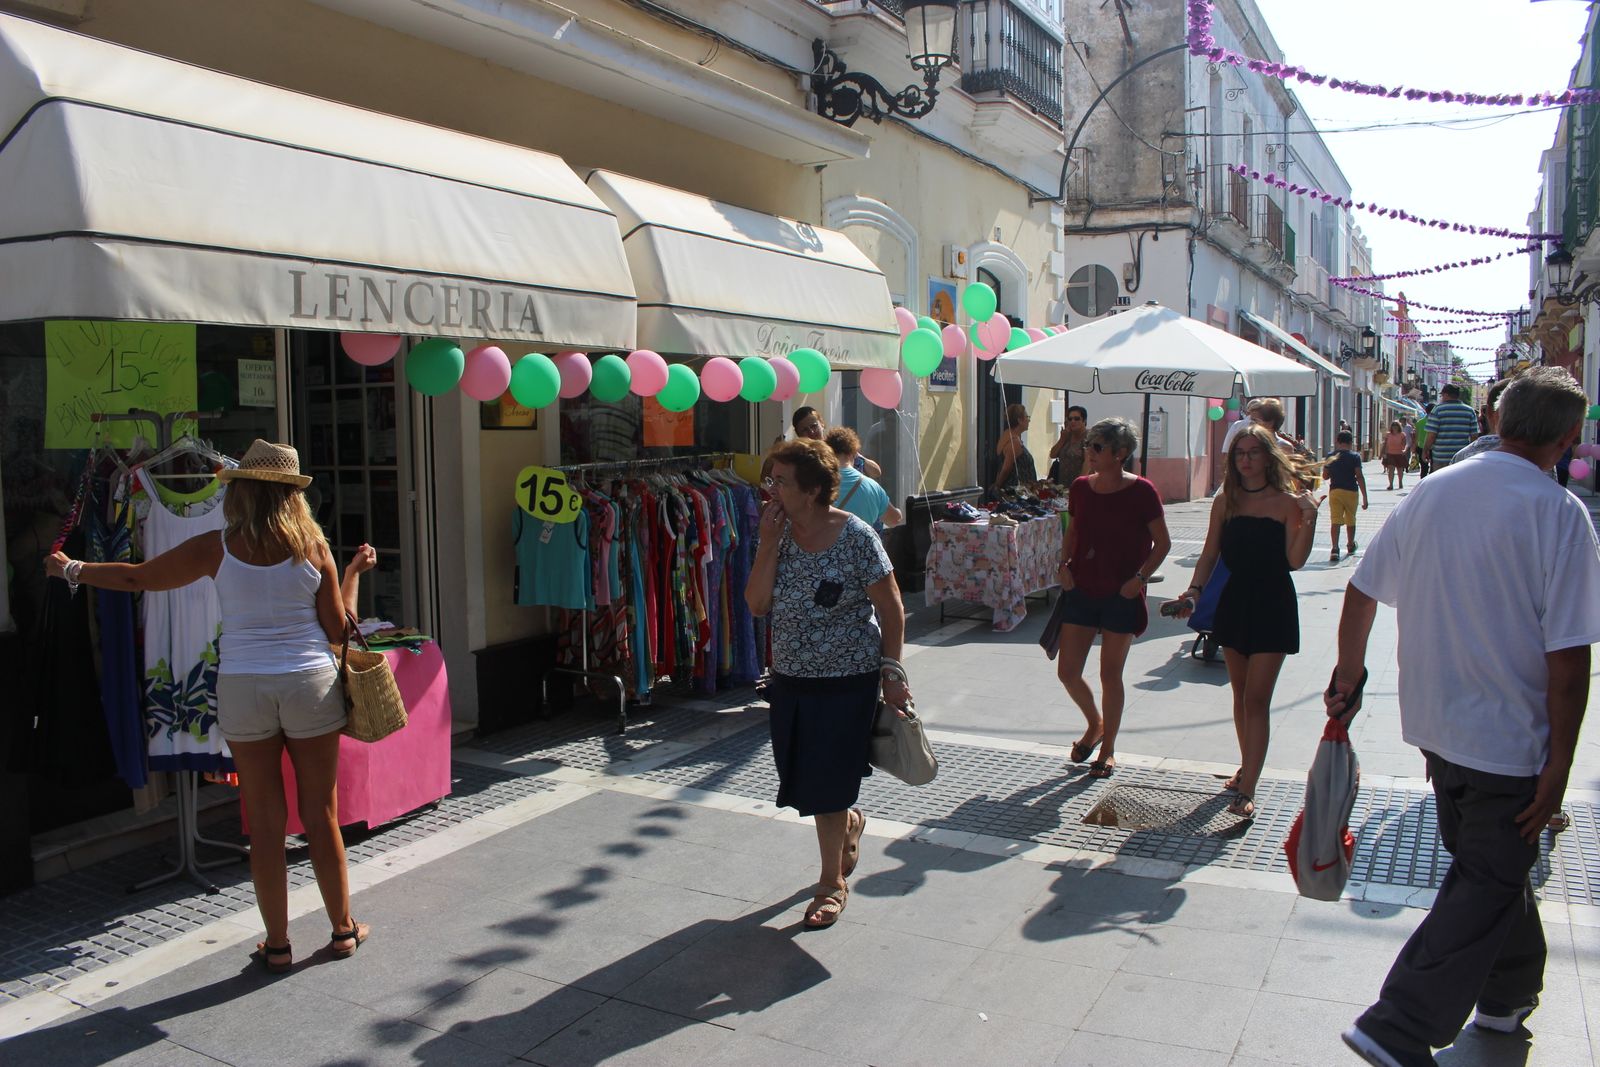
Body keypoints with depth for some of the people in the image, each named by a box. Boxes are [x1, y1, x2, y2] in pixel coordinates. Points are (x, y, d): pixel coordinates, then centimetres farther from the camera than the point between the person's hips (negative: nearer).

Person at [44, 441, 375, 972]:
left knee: (264, 818, 9)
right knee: (321, 811, 10)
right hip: (309, 683, 0)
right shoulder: (313, 546, -4)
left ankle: (276, 943, 18)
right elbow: (339, 629, -1)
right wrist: (354, 573, 13)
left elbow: (137, 577, 8)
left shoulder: (217, 549, -3)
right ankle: (343, 928, 21)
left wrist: (72, 569, 24)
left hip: (242, 687, 0)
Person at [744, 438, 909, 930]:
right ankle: (849, 821, 48)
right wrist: (769, 541, -17)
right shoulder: (779, 534, -1)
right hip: (789, 679, 6)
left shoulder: (855, 536, -15)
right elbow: (757, 603, -9)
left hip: (847, 681, -5)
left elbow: (891, 607, -10)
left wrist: (892, 672, -13)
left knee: (826, 784, 1)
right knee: (802, 780, 14)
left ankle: (833, 882, 22)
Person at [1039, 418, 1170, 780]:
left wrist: (1140, 578, -14)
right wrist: (1064, 564, 2)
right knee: (1067, 671, 4)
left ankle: (1108, 750, 21)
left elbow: (1162, 543, -4)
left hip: (1121, 595, -4)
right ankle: (1095, 725, 33)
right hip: (1081, 588, 4)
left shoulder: (1141, 491, -10)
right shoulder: (1080, 488, 3)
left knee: (1110, 674, 3)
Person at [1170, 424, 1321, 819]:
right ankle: (1247, 768, 31)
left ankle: (1247, 791, -7)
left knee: (1257, 699, -8)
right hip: (1234, 602, 5)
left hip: (1273, 606, -4)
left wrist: (1309, 517, -24)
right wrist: (1194, 591, -6)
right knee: (1241, 695, 14)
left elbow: (1295, 560, -14)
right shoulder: (1225, 501, 4)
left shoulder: (1287, 501, -8)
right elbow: (1210, 554, 7)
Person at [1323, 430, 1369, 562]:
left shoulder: (1331, 456, 2)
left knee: (1336, 521, -4)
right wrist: (1364, 497, -10)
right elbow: (1359, 476, -11)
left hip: (1334, 490, 1)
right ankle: (1350, 545, 36)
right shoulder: (1355, 456, -6)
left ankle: (1335, 549, -21)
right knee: (1351, 520, 17)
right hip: (1351, 491, -1)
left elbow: (1325, 475, 7)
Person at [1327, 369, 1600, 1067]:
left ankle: (1509, 995, 43)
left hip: (1431, 722, 6)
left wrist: (1348, 677, 18)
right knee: (1488, 885, 5)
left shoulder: (1429, 493, 0)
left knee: (1489, 865, 25)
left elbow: (1362, 590, 6)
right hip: (1508, 739, -6)